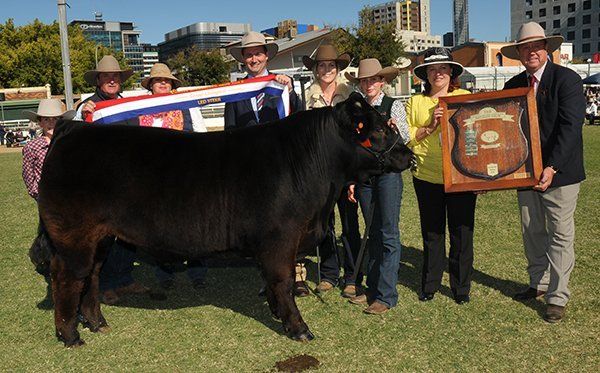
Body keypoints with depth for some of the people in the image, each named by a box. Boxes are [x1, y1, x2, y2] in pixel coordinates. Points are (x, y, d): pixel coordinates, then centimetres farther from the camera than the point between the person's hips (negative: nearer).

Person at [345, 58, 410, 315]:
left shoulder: (394, 106, -1)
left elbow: (405, 140, -5)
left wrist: (396, 127, -26)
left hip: (388, 171, -5)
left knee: (388, 233, -7)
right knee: (373, 233, 11)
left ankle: (386, 295, -4)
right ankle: (372, 289, 19)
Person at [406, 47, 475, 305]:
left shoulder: (465, 98, 7)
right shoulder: (415, 102, 9)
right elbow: (406, 138, 4)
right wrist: (429, 127, -11)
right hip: (427, 176, 1)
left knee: (462, 233, 5)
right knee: (431, 233, 10)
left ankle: (461, 287, 20)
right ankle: (430, 284, 25)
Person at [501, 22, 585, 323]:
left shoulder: (567, 79, -11)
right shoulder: (513, 85, 7)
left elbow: (570, 126, -19)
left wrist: (552, 168, -26)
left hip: (559, 172, -6)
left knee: (560, 236, 2)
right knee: (532, 233, 16)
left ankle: (557, 297, 12)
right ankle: (539, 284, 33)